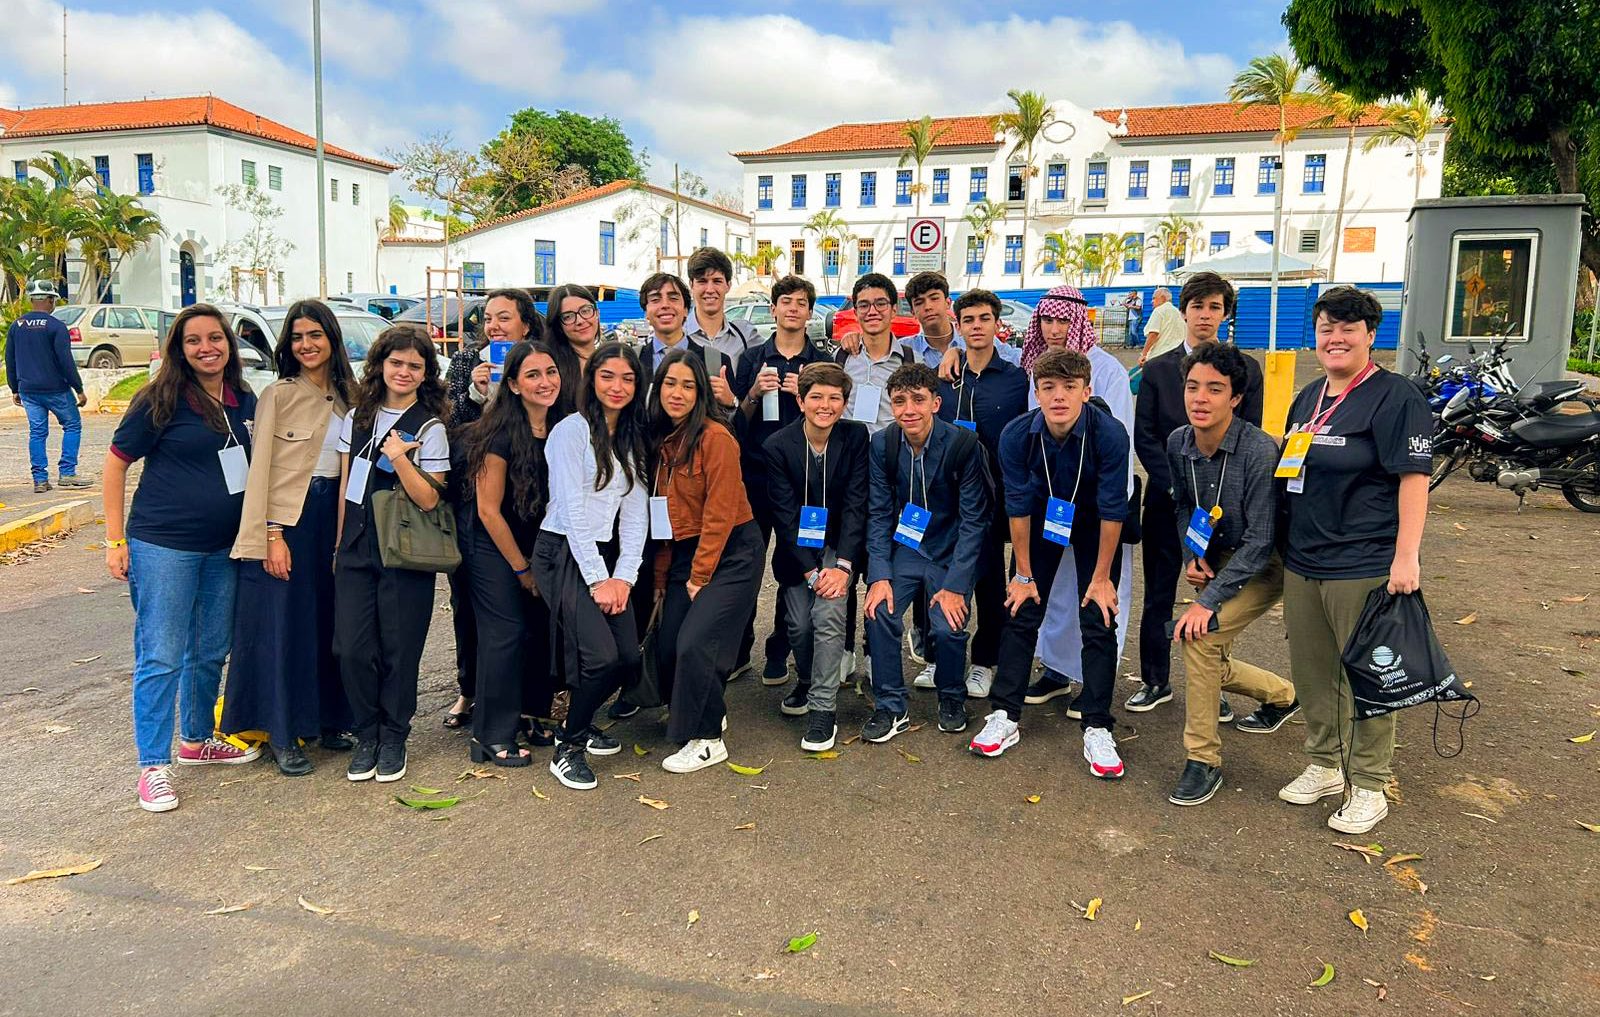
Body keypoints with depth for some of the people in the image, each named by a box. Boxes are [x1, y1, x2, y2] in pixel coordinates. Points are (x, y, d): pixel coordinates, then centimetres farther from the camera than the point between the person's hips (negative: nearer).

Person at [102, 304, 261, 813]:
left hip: (224, 549, 6)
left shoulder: (244, 401, 6)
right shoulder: (160, 400, -9)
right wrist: (115, 541, -8)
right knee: (161, 658, -1)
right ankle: (154, 766, 9)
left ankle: (197, 740, 34)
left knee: (210, 652, 16)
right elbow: (116, 464, -5)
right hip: (163, 546, -5)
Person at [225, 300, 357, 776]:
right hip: (289, 517, -5)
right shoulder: (278, 394, -5)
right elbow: (262, 467, -9)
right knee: (284, 625, 0)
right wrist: (272, 535, -16)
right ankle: (283, 733, 10)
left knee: (331, 621, 11)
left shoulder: (346, 396, 10)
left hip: (334, 515, 5)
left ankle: (328, 719, 23)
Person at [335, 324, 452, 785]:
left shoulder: (430, 427, -4)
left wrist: (399, 459, -22)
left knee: (398, 650, 2)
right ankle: (366, 735, 18)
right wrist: (340, 543, 12)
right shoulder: (357, 417, 10)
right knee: (352, 648, -1)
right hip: (355, 551, 4)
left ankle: (394, 738, 21)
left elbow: (429, 500, -10)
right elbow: (345, 485, 14)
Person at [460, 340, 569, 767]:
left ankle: (531, 715, 21)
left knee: (543, 626, 4)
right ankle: (492, 737, 3)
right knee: (506, 631, -7)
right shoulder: (501, 433, -22)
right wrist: (521, 568, -10)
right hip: (493, 544, -6)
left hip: (539, 542, 6)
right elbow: (489, 511, -17)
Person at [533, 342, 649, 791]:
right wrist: (598, 580, -14)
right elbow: (572, 510, -13)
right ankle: (566, 748, 3)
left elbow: (635, 511, 8)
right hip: (564, 554, -7)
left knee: (629, 656, -3)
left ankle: (578, 724, 24)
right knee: (600, 656, -19)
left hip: (607, 555, 7)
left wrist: (624, 575, -3)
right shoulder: (572, 430, -8)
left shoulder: (633, 439, 13)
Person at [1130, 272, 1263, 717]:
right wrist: (1176, 486, -12)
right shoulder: (1158, 369, 4)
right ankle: (1155, 681, 21)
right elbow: (1144, 436, -1)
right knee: (1159, 594, 7)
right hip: (1167, 498, 0)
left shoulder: (1246, 369, 4)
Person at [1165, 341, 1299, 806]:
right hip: (1218, 559, 7)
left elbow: (1260, 541, -26)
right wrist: (1192, 557, -6)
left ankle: (1203, 760, -9)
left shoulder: (1259, 450, -28)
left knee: (1198, 636, -25)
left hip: (1265, 565, -7)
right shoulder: (1178, 443, -8)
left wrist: (1208, 600, -28)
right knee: (1210, 663, 12)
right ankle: (1282, 696, 46)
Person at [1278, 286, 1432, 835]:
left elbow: (1413, 477, -14)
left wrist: (1406, 556, -20)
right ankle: (1324, 766, 30)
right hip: (1301, 562, 8)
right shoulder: (1308, 397, 15)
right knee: (1311, 671, 14)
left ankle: (1369, 788, 14)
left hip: (1363, 565, -7)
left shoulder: (1394, 396, -9)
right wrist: (1284, 546, 20)